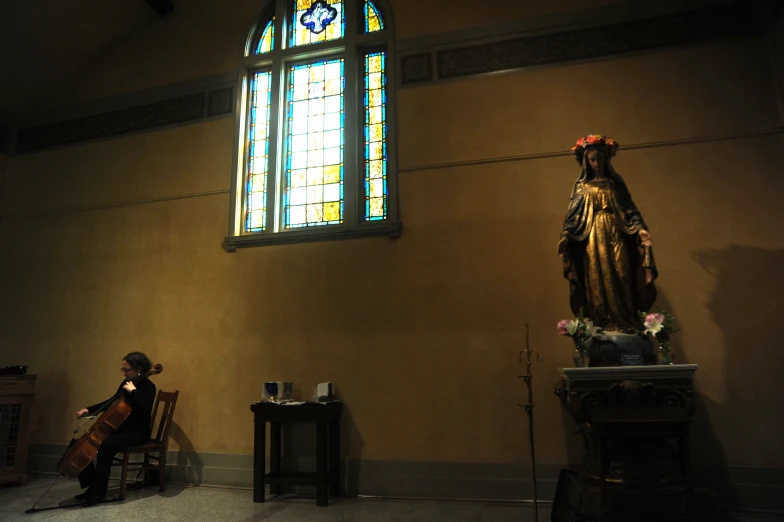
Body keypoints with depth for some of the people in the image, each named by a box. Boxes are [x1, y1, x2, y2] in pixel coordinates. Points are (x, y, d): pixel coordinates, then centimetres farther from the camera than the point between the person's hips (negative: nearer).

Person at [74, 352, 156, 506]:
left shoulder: (148, 387, -17)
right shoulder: (126, 383, 8)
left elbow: (145, 408, -36)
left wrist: (133, 391, -28)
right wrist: (89, 409, 12)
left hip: (137, 432, -9)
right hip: (120, 428, 9)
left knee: (105, 446, -32)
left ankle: (99, 491, -15)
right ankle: (92, 486, 6)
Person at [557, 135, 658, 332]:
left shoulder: (615, 181, 10)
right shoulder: (581, 185, 8)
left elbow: (629, 209, 6)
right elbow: (573, 214, 2)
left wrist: (641, 228, -9)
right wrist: (566, 235, -14)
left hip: (615, 236, 1)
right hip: (593, 238, 0)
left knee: (620, 279, -3)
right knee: (597, 283, -1)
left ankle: (624, 324, 4)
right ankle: (601, 326, 4)